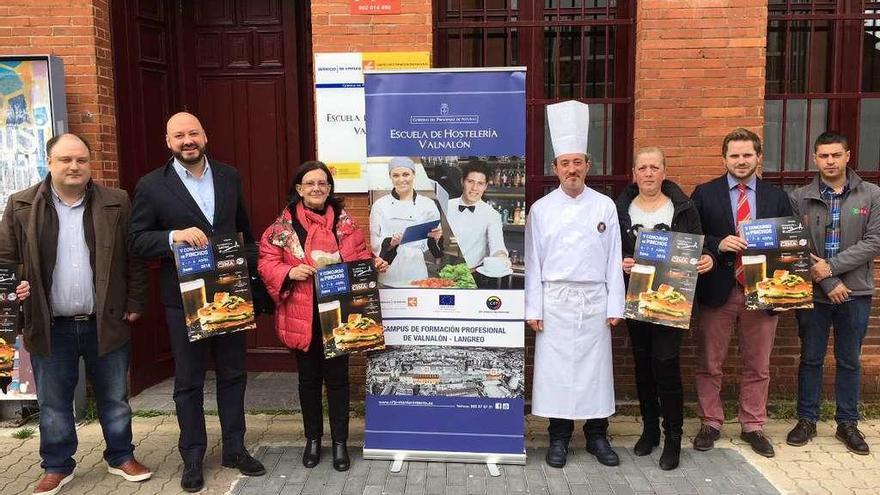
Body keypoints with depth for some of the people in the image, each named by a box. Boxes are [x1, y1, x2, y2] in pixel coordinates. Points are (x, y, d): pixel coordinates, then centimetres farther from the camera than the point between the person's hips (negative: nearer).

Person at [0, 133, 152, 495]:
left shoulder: (116, 203, -2)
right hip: (50, 326, 0)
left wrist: (135, 303, -1)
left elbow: (134, 258, 1)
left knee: (115, 398, 13)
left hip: (106, 323, 0)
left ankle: (121, 457, 30)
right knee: (52, 403, 13)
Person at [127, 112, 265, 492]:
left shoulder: (229, 176, 5)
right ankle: (192, 457, 25)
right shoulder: (151, 186, -5)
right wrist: (175, 236, -24)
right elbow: (136, 241, -7)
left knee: (233, 374, 12)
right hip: (184, 297, -3)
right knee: (188, 381, 10)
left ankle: (234, 448, 27)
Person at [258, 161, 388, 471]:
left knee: (337, 377, 8)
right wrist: (289, 272, -19)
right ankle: (313, 439, 29)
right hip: (302, 315, -1)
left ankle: (340, 441, 22)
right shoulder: (285, 224, -1)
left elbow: (359, 255, 9)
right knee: (309, 378, 13)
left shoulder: (343, 220, 4)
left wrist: (374, 263, -11)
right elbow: (267, 261, -2)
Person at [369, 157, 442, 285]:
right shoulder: (380, 205, 3)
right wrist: (390, 243, -16)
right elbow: (375, 243, 3)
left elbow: (430, 245, 9)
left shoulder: (428, 204, 4)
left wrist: (435, 238, -12)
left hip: (418, 274, 0)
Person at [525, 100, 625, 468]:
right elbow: (533, 262, 2)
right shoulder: (541, 209, 2)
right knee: (555, 368, 3)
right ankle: (559, 438, 18)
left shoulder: (605, 206, 4)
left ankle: (597, 435, 23)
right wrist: (533, 309, -2)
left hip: (594, 300, 1)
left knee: (595, 367, 6)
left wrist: (615, 306, 1)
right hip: (555, 300, 0)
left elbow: (614, 259, 4)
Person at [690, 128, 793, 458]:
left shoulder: (776, 197, 9)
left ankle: (753, 427, 26)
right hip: (717, 291, -2)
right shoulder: (704, 194, 2)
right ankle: (710, 423, 23)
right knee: (709, 365, 7)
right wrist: (718, 245, -17)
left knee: (757, 366, 11)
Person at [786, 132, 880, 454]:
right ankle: (806, 420, 23)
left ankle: (847, 423, 26)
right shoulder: (800, 198, -2)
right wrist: (829, 283, -12)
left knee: (849, 361, 12)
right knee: (811, 358, 10)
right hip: (813, 292, 0)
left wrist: (831, 266, -15)